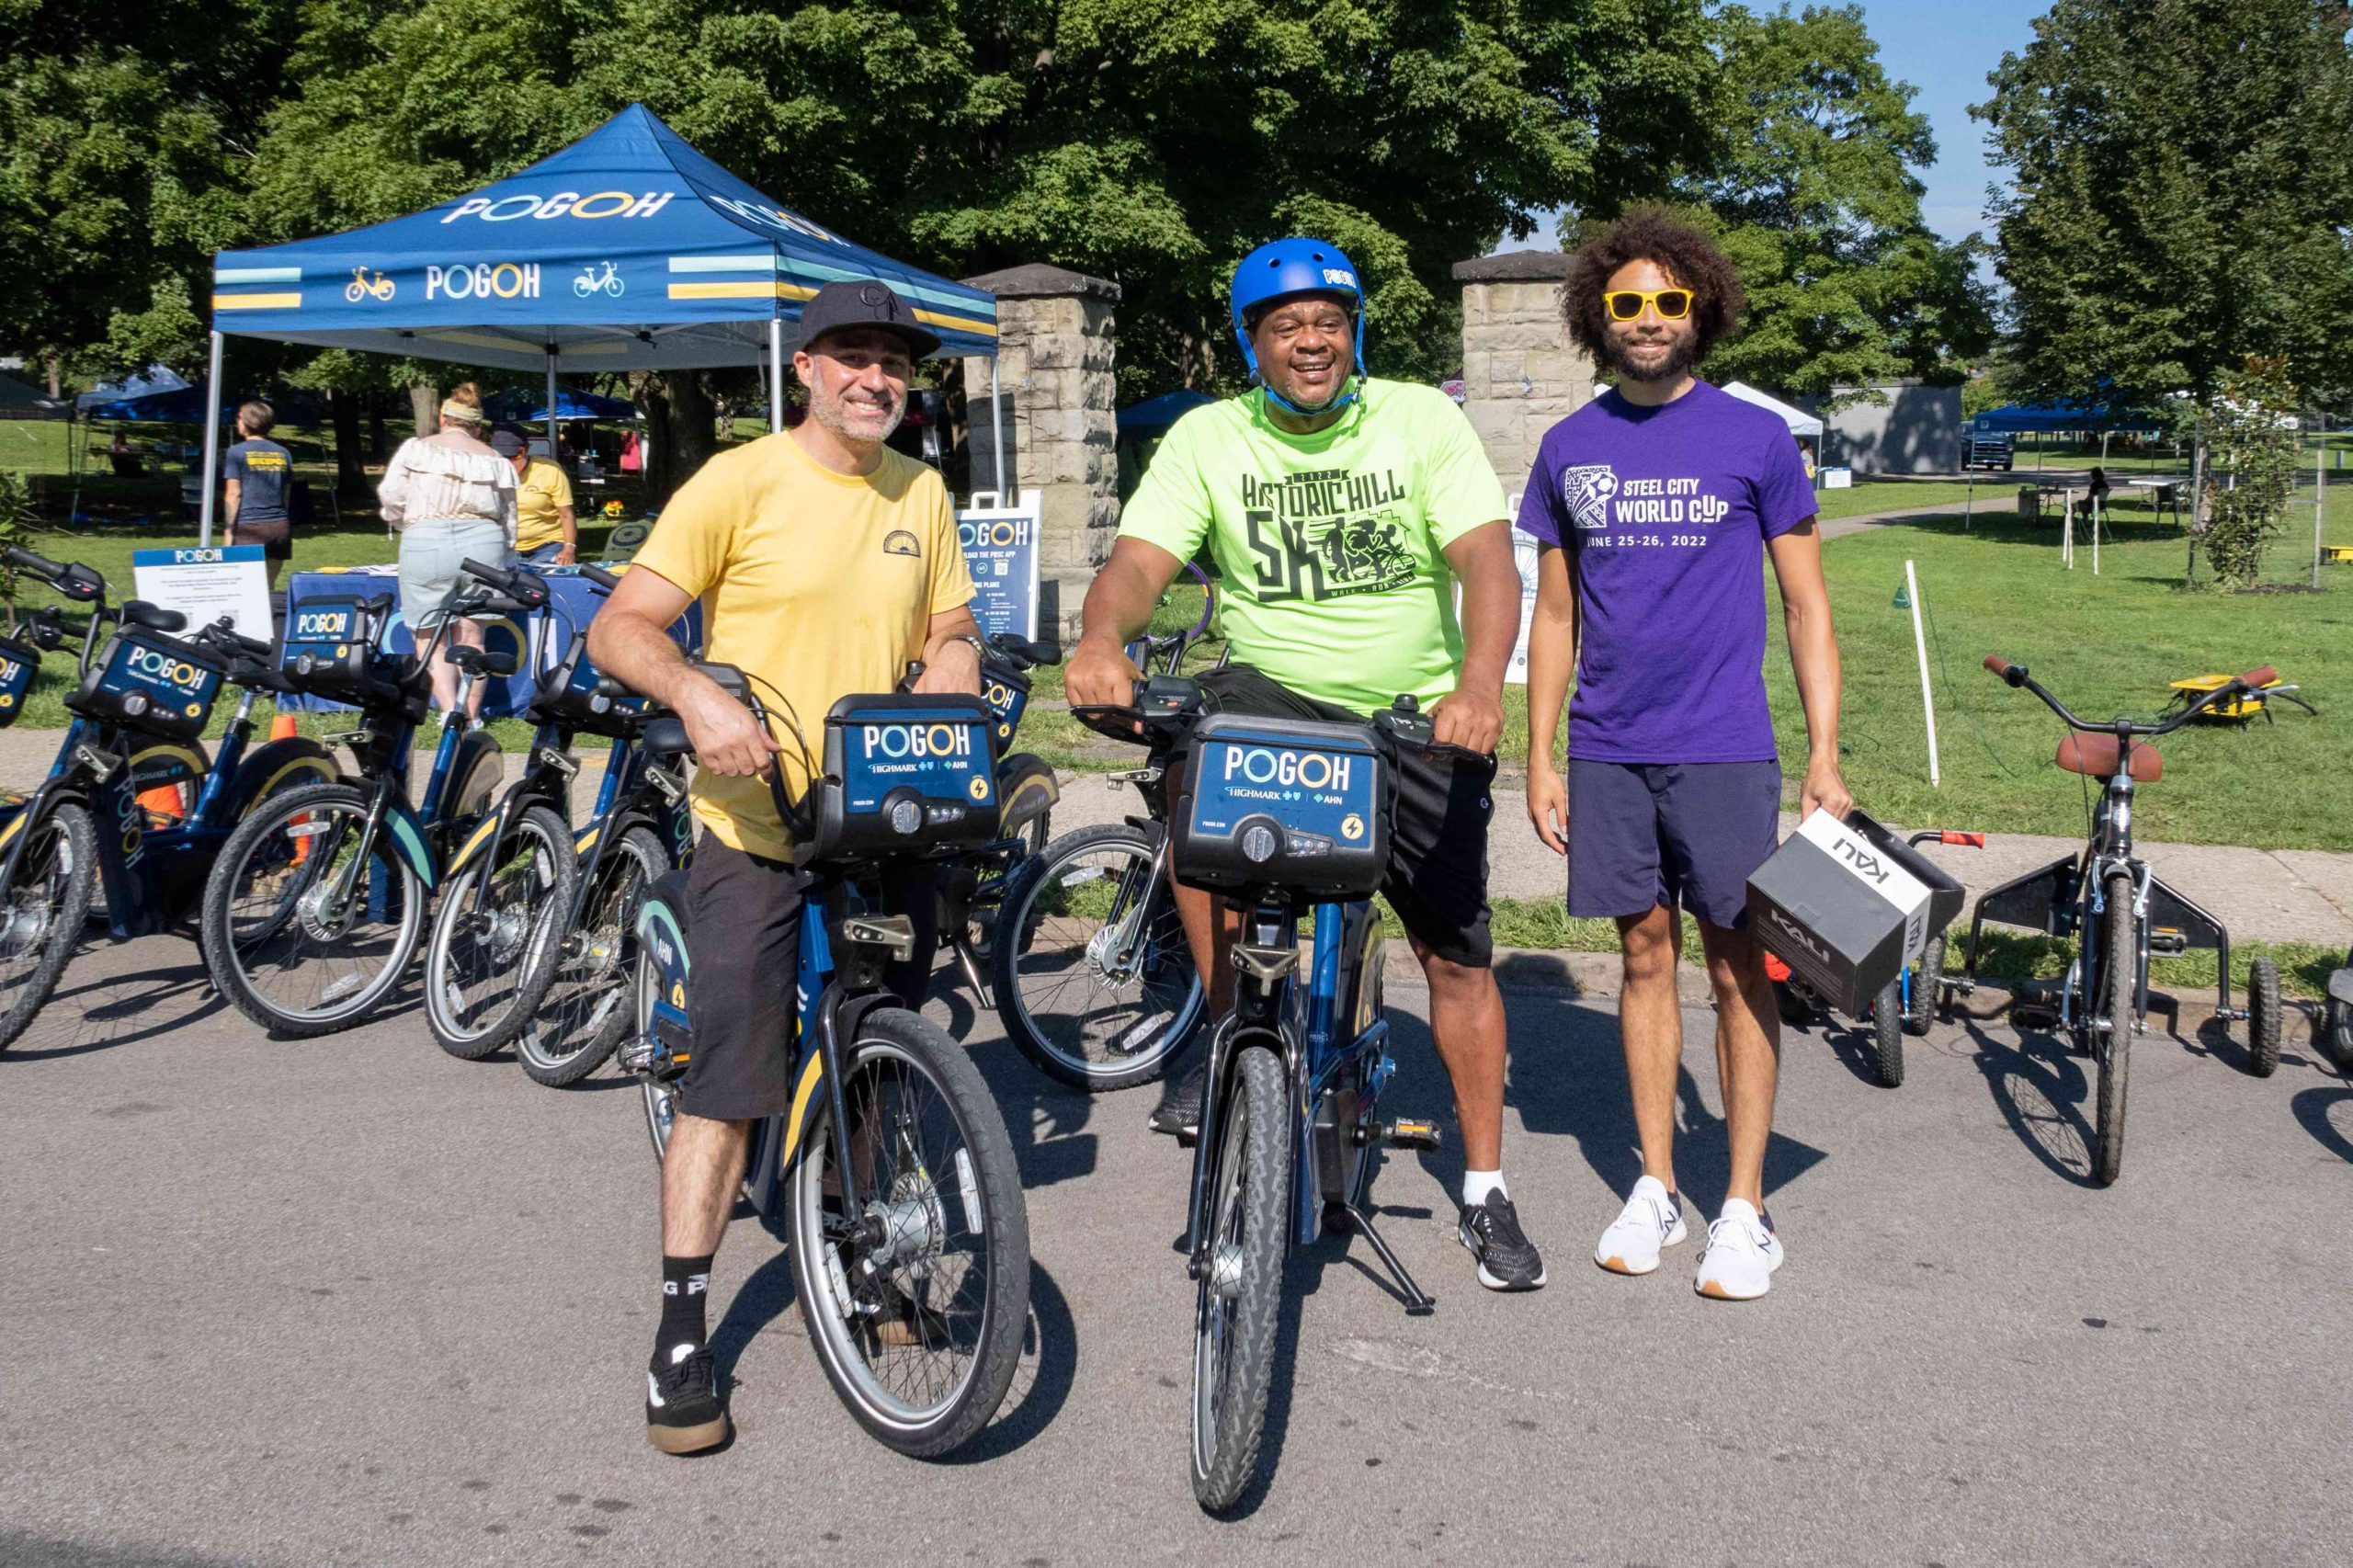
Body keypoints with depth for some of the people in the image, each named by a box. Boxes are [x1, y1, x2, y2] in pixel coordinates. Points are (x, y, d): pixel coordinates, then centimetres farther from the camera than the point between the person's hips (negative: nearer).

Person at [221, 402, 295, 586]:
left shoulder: (236, 453, -2)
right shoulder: (283, 453, 13)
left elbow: (233, 494, -6)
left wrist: (228, 529, -4)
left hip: (250, 528, -5)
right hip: (280, 526, 5)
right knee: (270, 585, 9)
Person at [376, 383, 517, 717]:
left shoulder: (416, 448, 9)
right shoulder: (494, 459, 15)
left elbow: (390, 500, 1)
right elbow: (508, 519, 15)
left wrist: (407, 526, 21)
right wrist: (503, 562, 28)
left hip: (426, 543, -2)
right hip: (483, 542, 2)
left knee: (430, 640, 5)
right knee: (471, 637, 13)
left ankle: (451, 712, -11)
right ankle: (471, 716, 12)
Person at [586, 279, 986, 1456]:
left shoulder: (921, 494, 8)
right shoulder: (740, 483, -7)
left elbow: (951, 632, 18)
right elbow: (618, 627, -10)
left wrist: (949, 700, -4)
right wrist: (699, 697, -28)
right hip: (758, 830, -5)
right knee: (728, 1082, -7)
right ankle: (681, 1332, 2)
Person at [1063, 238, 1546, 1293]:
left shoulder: (1421, 420, -7)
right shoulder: (1207, 439, -4)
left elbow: (1485, 556, -18)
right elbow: (1140, 559, -16)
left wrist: (1479, 682, -37)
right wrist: (1100, 639, -40)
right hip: (1275, 691, 0)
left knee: (1456, 954, 3)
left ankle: (1486, 1194, 21)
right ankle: (1230, 1032, -15)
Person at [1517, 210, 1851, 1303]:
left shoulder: (1753, 439, -1)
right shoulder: (1570, 448, 7)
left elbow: (1805, 606, 2)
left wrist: (1825, 755, -4)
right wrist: (1538, 758, 7)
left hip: (1723, 750, -3)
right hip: (1608, 750, 3)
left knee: (1738, 967, 1)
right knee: (1645, 953, 10)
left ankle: (1745, 1210, 10)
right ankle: (1655, 1189, 21)